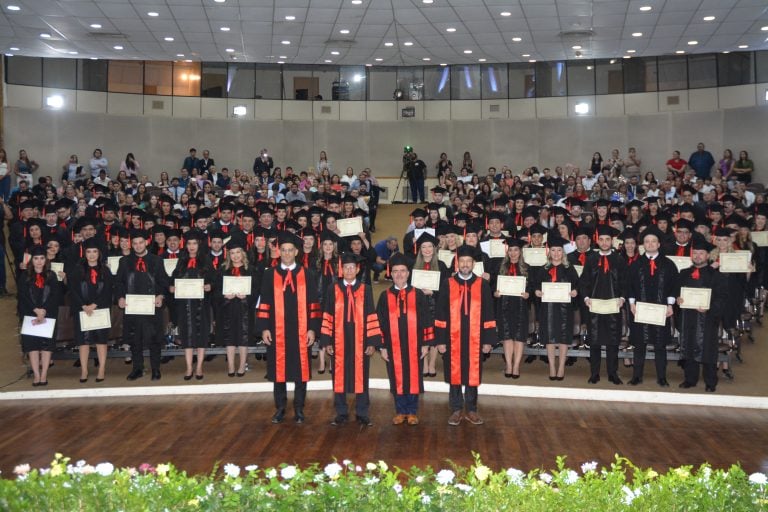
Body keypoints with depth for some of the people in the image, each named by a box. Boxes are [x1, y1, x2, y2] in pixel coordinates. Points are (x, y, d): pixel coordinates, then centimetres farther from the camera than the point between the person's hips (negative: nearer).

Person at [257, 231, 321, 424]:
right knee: (279, 371, 6)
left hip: (301, 332, 0)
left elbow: (313, 304, 2)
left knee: (301, 371, 5)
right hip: (277, 331, 0)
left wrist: (312, 329, -4)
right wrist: (264, 328, -3)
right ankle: (280, 408, 19)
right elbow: (264, 303, 4)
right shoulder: (269, 274, 4)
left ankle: (299, 410, 16)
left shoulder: (307, 274, 3)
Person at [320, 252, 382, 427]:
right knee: (339, 377, 5)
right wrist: (327, 341, -2)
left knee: (361, 377, 4)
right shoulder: (333, 290, 4)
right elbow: (327, 317, 4)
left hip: (360, 340, 0)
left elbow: (371, 317, 2)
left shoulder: (365, 290, 3)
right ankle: (341, 413, 16)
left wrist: (373, 341, -4)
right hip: (339, 341, 0)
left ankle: (362, 414, 14)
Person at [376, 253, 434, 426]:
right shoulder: (385, 296, 4)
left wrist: (426, 344, -2)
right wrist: (382, 346, 0)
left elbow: (427, 320, 3)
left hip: (413, 346, 0)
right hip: (393, 347, 1)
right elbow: (380, 322, 5)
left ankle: (412, 412, 16)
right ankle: (400, 412, 18)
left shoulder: (417, 295, 3)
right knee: (397, 379, 6)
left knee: (413, 378, 4)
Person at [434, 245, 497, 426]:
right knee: (455, 375, 6)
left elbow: (488, 315, 4)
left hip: (474, 340, 0)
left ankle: (471, 410, 19)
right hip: (453, 340, 0)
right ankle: (456, 410, 17)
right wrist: (440, 340, -4)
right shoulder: (448, 284, 1)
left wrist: (488, 340, -1)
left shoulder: (482, 285, 3)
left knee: (473, 375, 7)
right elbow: (440, 315, 1)